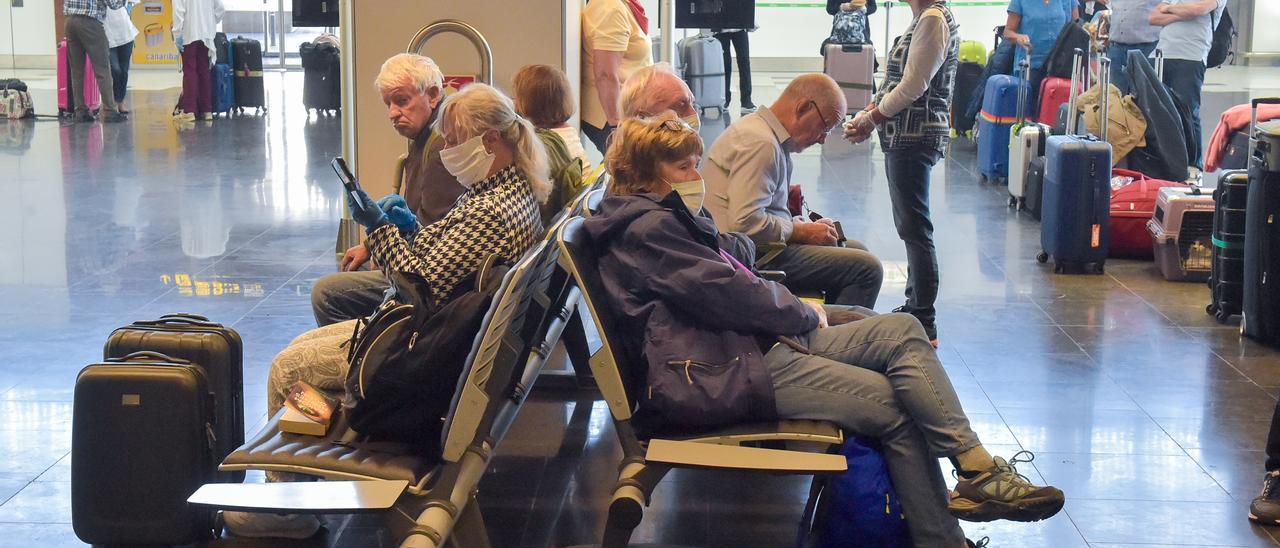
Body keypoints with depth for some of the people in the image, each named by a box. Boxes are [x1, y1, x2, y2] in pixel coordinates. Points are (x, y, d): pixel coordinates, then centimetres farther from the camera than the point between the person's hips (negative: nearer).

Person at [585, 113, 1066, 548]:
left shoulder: (662, 216, 23)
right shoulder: (648, 227, -11)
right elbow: (723, 292, -17)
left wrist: (797, 308, 7)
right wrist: (804, 314, -3)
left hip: (758, 338, 11)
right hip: (730, 368, -11)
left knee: (901, 330, -5)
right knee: (897, 406, -15)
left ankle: (976, 470, -13)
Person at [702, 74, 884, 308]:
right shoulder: (760, 143, -18)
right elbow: (746, 223, -26)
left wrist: (801, 225, 7)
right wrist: (802, 232, -13)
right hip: (753, 257, -11)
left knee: (856, 250, 19)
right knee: (866, 269, -15)